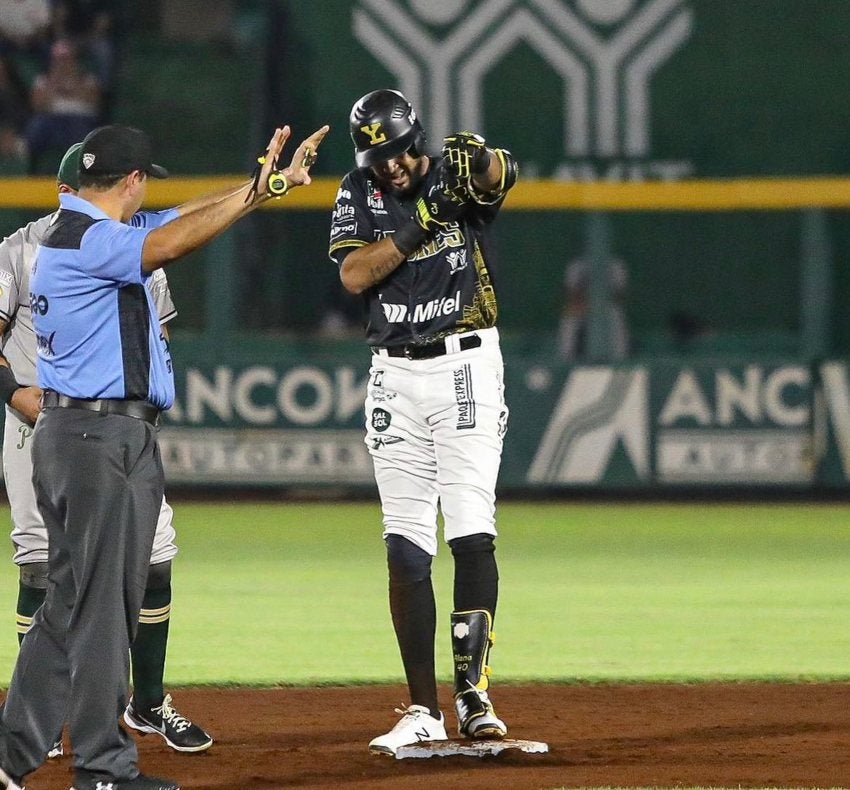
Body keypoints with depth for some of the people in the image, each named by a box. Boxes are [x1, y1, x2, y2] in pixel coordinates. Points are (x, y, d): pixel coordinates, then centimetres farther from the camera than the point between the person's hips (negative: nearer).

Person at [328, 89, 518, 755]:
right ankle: (424, 711, 6)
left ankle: (474, 696, -17)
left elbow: (503, 175, -26)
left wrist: (479, 160, -48)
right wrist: (417, 226, -20)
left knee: (472, 534, -14)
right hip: (396, 377, 3)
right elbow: (355, 275, -10)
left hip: (466, 368, -3)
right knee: (406, 548, 3)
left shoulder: (459, 177, -3)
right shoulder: (360, 195, 5)